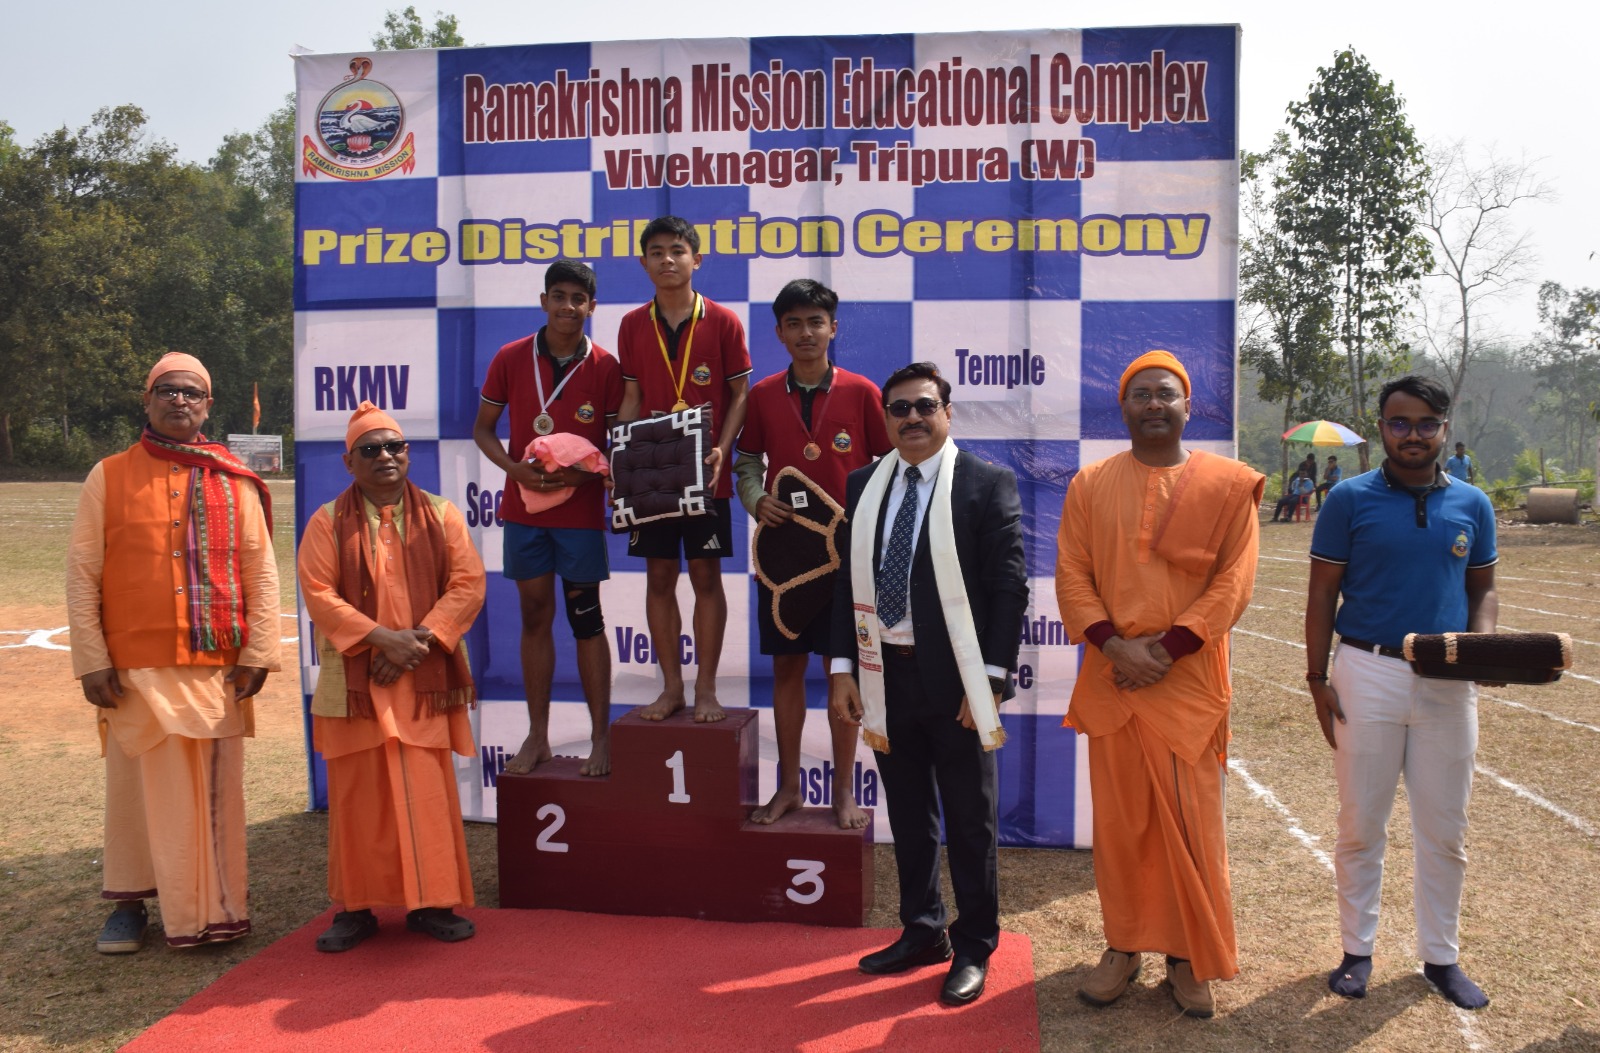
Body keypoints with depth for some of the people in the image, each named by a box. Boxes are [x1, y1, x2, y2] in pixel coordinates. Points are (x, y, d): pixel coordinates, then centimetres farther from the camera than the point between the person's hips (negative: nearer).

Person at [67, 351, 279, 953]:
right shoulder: (109, 477, 4)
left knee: (216, 792, 5)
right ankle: (130, 904, 23)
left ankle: (218, 909, 17)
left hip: (217, 667, 1)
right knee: (138, 787, 7)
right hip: (136, 668, 0)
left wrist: (257, 652, -3)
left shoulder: (234, 484, 6)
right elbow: (81, 574, 1)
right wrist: (92, 660, -5)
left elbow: (261, 572, 4)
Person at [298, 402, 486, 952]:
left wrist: (420, 639, -13)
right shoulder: (328, 522, 4)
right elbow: (319, 594, -6)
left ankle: (430, 902, 14)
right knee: (357, 795, 5)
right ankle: (355, 907, 17)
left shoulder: (441, 515, 7)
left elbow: (467, 584, -1)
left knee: (428, 793, 2)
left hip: (424, 680, 1)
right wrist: (382, 638, -16)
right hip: (354, 680, 0)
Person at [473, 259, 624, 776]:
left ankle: (601, 738, 12)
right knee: (535, 616, 9)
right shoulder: (511, 359, 1)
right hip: (525, 505, 2)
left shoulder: (605, 368, -3)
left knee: (586, 618, 3)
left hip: (581, 509, -2)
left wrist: (586, 472, -18)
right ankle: (537, 736, 19)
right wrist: (514, 467, -11)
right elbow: (482, 427, 7)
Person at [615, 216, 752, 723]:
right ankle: (671, 685, 19)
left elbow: (739, 395, -1)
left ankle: (706, 687, 13)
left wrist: (721, 451, -15)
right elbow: (632, 398, 9)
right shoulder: (633, 325, 7)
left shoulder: (723, 321, -2)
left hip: (705, 473, -2)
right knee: (659, 577, 7)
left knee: (706, 576, 3)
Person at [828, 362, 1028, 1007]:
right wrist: (843, 668, 4)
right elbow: (848, 581, 10)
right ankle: (922, 933, 33)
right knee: (908, 817, 17)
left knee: (970, 822, 8)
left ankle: (974, 948, 24)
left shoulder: (987, 484, -6)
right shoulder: (863, 486, 8)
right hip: (886, 675, 5)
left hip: (955, 679, -4)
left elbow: (1009, 586, -9)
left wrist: (991, 678, -14)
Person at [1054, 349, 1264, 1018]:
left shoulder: (1227, 484, 2)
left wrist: (1168, 647, -13)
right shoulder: (1090, 485, 6)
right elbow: (1072, 575, 2)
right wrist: (1113, 644, -12)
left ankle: (1189, 955, 19)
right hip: (1111, 678, 2)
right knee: (1118, 818, 9)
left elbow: (1233, 581, -4)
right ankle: (1124, 946, 24)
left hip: (1189, 680, -1)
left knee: (1192, 820, 4)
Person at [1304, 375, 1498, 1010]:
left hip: (1449, 683, 3)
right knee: (1361, 826, 8)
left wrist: (1482, 642, -8)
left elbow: (1482, 588, 13)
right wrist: (1317, 679, -6)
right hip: (1368, 676, -2)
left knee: (1444, 831, 12)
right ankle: (1357, 950, 23)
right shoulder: (1351, 499, -3)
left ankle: (1441, 955, 28)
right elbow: (1322, 595, -2)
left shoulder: (1472, 504, 5)